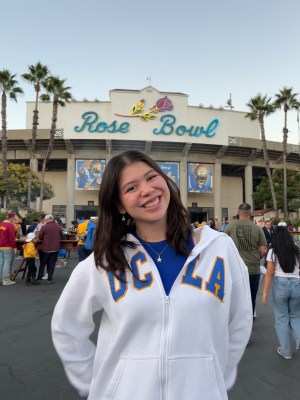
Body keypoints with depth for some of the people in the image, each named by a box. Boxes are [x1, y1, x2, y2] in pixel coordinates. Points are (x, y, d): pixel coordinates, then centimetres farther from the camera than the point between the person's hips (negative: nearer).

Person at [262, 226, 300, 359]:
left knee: (282, 318, 10)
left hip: (280, 284, -3)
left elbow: (269, 273, -6)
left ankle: (286, 351, 18)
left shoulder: (273, 252, -4)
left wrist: (265, 292, -2)